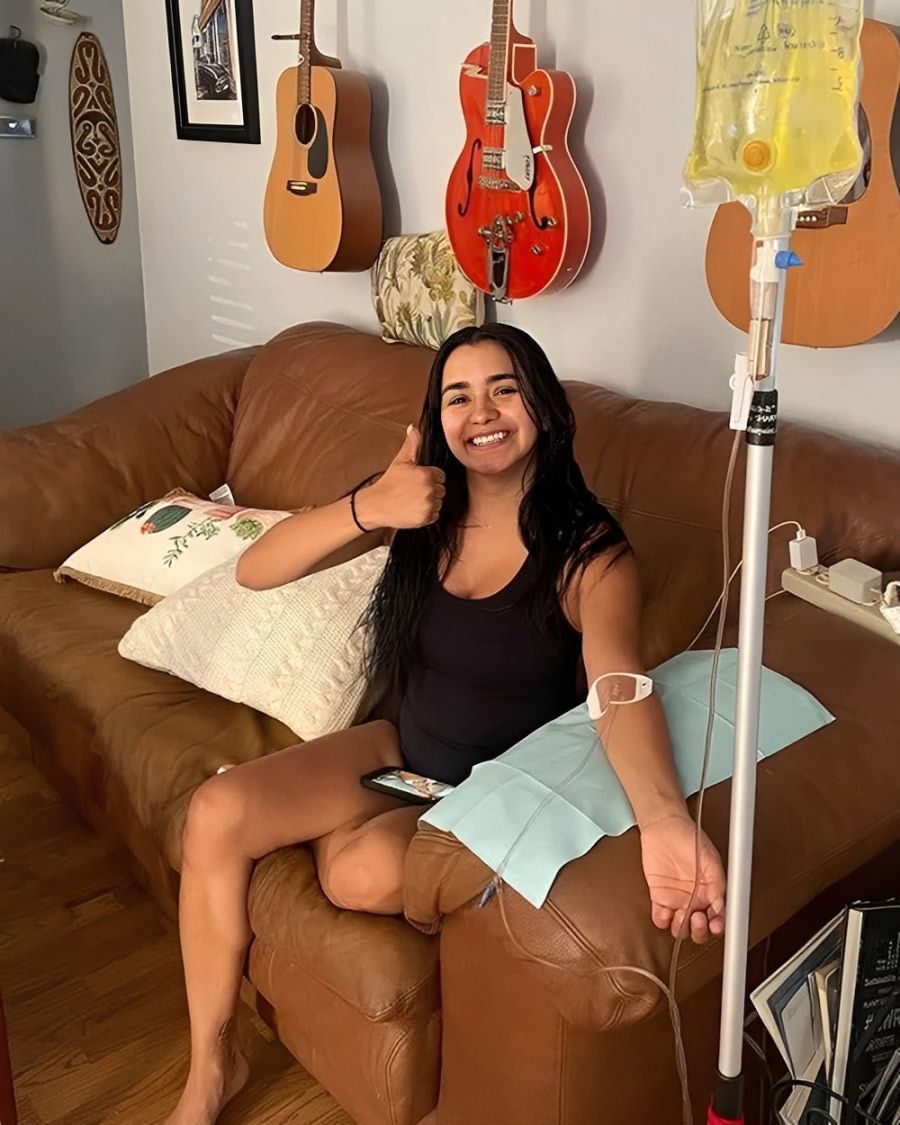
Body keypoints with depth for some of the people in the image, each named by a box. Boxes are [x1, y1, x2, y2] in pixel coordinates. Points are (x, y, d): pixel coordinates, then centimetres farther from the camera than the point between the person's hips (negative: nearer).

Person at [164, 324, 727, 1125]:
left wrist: (662, 816, -59)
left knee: (364, 874, -33)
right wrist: (367, 508, -33)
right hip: (408, 747, 5)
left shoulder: (591, 555, -20)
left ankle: (342, 831, 7)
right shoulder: (422, 506, -7)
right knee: (217, 813, -15)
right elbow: (255, 570, -14)